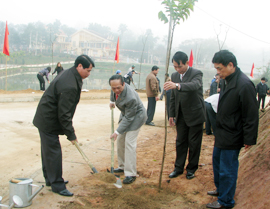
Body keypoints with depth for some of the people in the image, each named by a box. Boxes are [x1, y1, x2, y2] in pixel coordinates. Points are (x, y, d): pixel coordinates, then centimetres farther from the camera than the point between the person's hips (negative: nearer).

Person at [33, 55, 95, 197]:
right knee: (53, 152, -3)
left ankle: (50, 179, 32)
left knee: (48, 150, 18)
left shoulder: (69, 75, 5)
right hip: (48, 121, -11)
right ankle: (57, 185, 8)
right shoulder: (69, 86, -28)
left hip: (46, 118, 11)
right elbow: (64, 114, -25)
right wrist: (71, 134, -17)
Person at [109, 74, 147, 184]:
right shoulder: (115, 88, -17)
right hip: (125, 113, 9)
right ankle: (123, 166, 27)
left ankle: (131, 174, -9)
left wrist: (117, 132, -25)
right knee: (120, 140, 13)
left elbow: (128, 118, -29)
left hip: (136, 116, -9)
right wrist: (112, 101, 25)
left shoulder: (130, 98, -38)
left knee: (129, 143, -14)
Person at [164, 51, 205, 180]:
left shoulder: (196, 74, -14)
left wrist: (177, 85, -55)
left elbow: (194, 85, -38)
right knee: (180, 142, 11)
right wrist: (171, 114, 11)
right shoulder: (174, 76, 5)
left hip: (195, 115, -5)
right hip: (181, 116, 5)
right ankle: (178, 168, 22)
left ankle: (191, 169, 21)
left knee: (194, 143, 6)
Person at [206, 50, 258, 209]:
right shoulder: (226, 81, 5)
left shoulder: (244, 85, -24)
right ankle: (221, 189, 43)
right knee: (217, 160, 23)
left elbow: (251, 115, -20)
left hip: (232, 136, -9)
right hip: (222, 133, 9)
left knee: (227, 169, 2)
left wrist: (249, 139, -16)